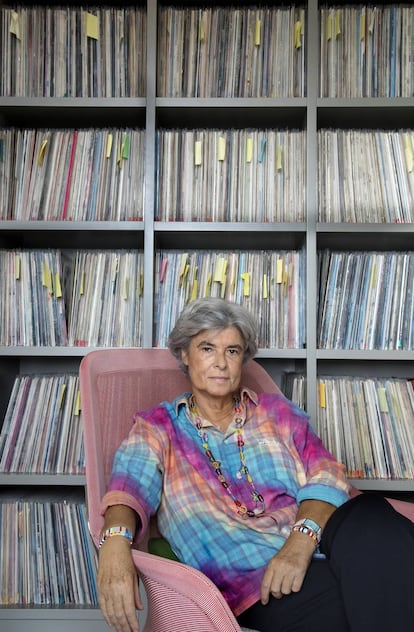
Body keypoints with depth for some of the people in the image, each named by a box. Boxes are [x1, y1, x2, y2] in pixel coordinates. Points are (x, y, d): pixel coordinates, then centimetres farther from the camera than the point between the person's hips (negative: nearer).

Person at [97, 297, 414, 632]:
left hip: (318, 549, 4)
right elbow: (132, 481, -6)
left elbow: (326, 476, 6)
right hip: (254, 581, -4)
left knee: (370, 514, -32)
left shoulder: (277, 411, 19)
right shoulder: (158, 426, 13)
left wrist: (302, 541, -15)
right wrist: (115, 542, -30)